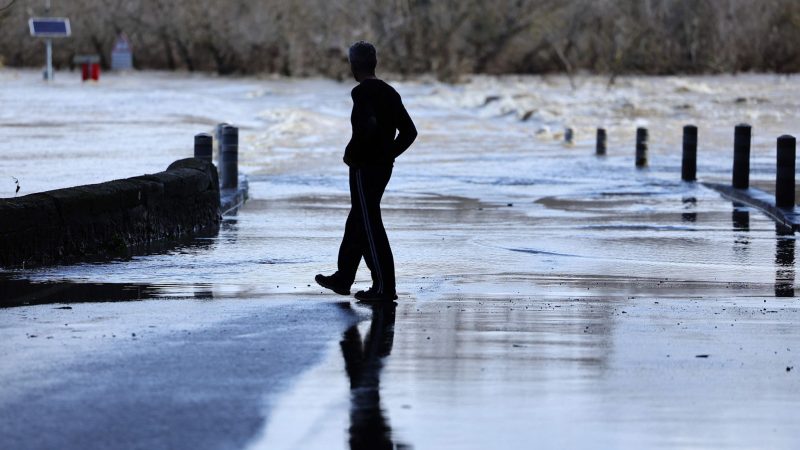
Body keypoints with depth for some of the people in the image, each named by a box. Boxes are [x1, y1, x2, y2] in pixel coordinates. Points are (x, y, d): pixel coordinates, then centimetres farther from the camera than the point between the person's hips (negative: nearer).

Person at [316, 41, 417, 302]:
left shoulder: (361, 93, -14)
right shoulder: (389, 92, 11)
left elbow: (368, 125, -31)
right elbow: (409, 131, 11)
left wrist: (352, 153, -17)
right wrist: (388, 153, 14)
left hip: (364, 168, -9)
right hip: (384, 167, 9)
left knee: (370, 226, -5)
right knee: (356, 222, 19)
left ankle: (384, 287, -6)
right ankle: (343, 278, 28)